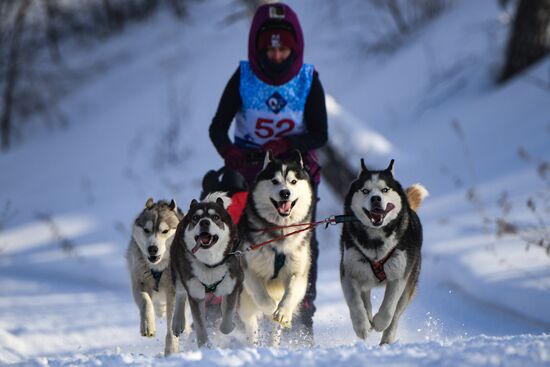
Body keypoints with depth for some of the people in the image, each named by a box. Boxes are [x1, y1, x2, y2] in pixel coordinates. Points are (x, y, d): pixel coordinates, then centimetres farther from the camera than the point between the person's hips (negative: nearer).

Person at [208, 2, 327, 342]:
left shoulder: (308, 81, -4)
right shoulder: (242, 79, -5)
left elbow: (320, 135, -8)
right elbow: (218, 128, -7)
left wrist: (286, 145, -26)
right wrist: (232, 154, -29)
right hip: (248, 166, 0)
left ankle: (302, 319, -9)